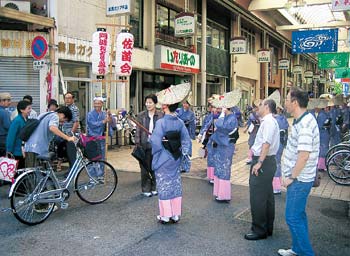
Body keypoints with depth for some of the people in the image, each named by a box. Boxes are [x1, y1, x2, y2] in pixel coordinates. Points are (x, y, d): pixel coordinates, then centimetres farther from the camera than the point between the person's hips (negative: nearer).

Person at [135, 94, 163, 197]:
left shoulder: (161, 115, 1)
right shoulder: (141, 115, 2)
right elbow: (138, 131, 2)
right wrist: (137, 144, -4)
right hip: (145, 145, 0)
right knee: (145, 168, 5)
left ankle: (154, 188, 24)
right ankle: (146, 189, 17)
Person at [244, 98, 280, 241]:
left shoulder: (268, 121, -16)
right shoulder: (269, 121, 16)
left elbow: (267, 143, -25)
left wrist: (259, 162, -26)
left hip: (264, 162, -11)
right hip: (268, 161, 11)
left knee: (257, 197, -4)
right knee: (267, 195, 17)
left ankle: (259, 230, 6)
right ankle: (268, 228, 29)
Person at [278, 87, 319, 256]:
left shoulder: (305, 124, -22)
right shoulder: (302, 121, 10)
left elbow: (304, 155, -27)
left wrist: (291, 177, -18)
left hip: (299, 180, -10)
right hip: (298, 178, 10)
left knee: (293, 218, -2)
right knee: (298, 215, 19)